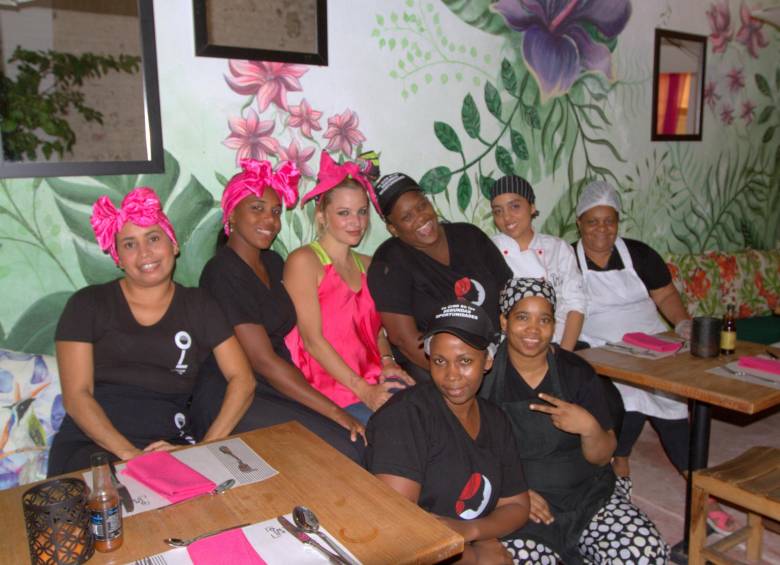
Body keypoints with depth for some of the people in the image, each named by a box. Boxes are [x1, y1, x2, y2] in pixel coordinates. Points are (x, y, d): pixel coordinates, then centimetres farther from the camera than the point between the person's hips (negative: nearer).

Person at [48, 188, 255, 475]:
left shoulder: (198, 306, 12)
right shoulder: (87, 305, 8)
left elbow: (242, 380, 5)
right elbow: (76, 396, -1)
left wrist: (205, 448, -10)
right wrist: (129, 453, -15)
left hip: (169, 446, 3)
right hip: (93, 444, -3)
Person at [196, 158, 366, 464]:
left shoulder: (273, 262, 13)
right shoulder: (223, 272, -13)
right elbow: (263, 361, -18)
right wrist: (334, 412, -18)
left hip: (280, 385, 7)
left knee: (365, 437, -14)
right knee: (343, 447, -22)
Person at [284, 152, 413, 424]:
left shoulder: (366, 264, 19)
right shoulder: (304, 261, -3)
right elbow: (312, 339, -11)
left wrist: (388, 362, -2)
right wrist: (364, 391, -16)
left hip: (374, 381, 7)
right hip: (328, 387, -6)